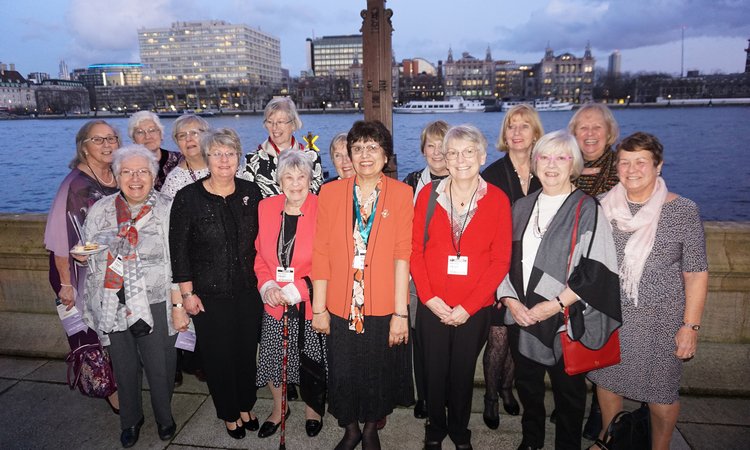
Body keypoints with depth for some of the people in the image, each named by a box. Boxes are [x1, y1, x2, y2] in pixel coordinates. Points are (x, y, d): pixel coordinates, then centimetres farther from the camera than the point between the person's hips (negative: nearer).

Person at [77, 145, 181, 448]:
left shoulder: (167, 210, -5)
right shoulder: (100, 210, 4)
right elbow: (89, 256, 16)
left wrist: (179, 305, -10)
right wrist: (81, 254, -7)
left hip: (155, 306, -3)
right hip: (114, 306, 3)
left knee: (160, 367, 8)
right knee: (124, 367, 17)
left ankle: (164, 416, 36)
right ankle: (130, 419, 42)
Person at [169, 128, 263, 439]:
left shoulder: (251, 192, 1)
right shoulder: (188, 197, -9)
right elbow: (178, 249, -6)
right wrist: (187, 292, -7)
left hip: (249, 291, 3)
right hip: (209, 295, -2)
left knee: (247, 351, 14)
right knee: (218, 356, 10)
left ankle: (246, 406, 38)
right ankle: (229, 414, 33)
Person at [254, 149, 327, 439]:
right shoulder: (266, 208, 1)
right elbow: (260, 254, 8)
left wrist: (294, 291, -16)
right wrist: (267, 286, -7)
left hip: (309, 303, -3)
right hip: (273, 303, 4)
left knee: (311, 360, 12)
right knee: (273, 358, 14)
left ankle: (312, 409, 40)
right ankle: (278, 408, 42)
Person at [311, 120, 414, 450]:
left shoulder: (401, 193, -3)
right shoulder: (330, 193, 0)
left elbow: (403, 254, -9)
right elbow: (321, 252, -2)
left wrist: (401, 312, -12)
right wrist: (318, 308, -3)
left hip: (383, 308, -1)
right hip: (341, 307, 1)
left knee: (380, 372, 13)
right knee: (342, 374, 11)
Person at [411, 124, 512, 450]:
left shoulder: (497, 199, -4)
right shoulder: (428, 195, -1)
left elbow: (501, 260, -6)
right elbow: (414, 250, -1)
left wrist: (468, 306, -11)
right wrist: (429, 297, -11)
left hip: (474, 308, 0)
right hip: (432, 306, 1)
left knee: (463, 372, 15)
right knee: (434, 371, 12)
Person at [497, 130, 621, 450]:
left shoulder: (587, 210, -7)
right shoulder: (521, 208, 7)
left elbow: (595, 269, -12)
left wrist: (554, 305, -17)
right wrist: (510, 300, -7)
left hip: (565, 321, -4)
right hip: (521, 317, 4)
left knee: (568, 393, 13)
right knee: (527, 387, 19)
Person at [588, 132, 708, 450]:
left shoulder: (683, 211, -9)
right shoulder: (603, 206, -3)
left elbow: (696, 273, -6)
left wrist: (691, 326, -9)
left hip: (661, 319, -2)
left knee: (661, 393, 10)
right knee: (607, 381, 17)